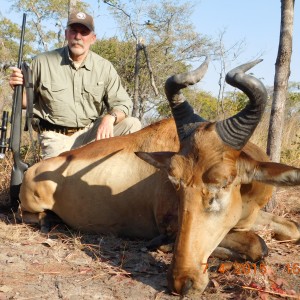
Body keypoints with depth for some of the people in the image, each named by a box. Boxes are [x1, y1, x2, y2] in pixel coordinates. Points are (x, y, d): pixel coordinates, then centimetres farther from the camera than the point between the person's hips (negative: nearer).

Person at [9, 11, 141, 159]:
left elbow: (122, 103, -2)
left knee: (133, 124, -15)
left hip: (91, 132, 3)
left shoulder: (105, 67, -1)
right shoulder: (42, 62, -3)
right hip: (57, 139, -2)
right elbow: (26, 101, 6)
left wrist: (110, 117, -24)